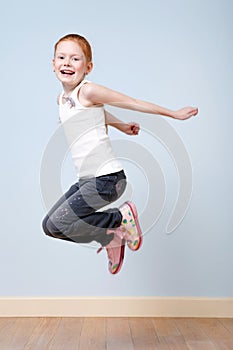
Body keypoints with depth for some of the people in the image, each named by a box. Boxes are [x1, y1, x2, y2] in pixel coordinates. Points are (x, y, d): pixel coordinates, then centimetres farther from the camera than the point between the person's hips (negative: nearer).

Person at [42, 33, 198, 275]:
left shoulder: (87, 91, -11)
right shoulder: (61, 99, 12)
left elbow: (134, 103, -6)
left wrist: (175, 114, 2)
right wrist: (121, 126, 37)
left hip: (108, 178, -9)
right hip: (86, 180, 9)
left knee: (57, 224, -14)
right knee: (49, 225, 10)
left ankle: (121, 218, 2)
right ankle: (110, 239, 22)